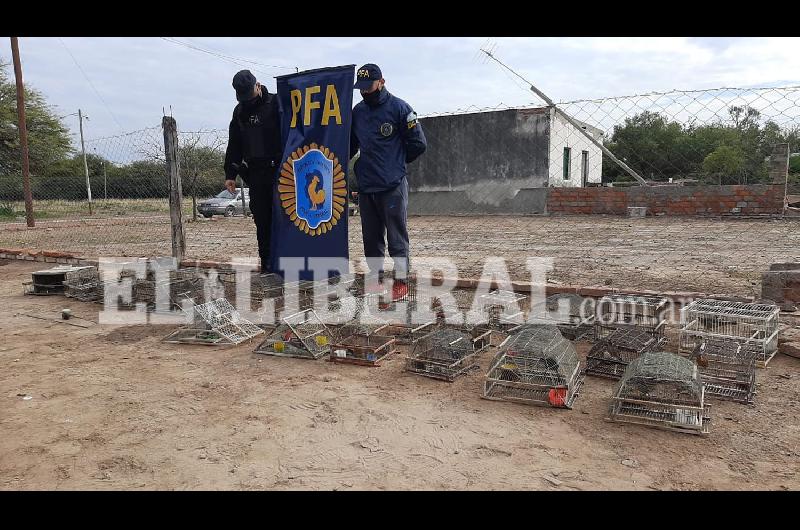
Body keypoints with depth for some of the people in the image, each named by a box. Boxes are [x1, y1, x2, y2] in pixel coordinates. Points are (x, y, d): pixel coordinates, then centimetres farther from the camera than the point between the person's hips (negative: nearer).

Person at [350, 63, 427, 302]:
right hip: (365, 186, 6)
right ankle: (375, 278, 22)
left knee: (397, 235, -1)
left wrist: (396, 163, 6)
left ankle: (401, 280, 8)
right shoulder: (357, 111, 12)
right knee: (371, 236, 12)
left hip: (392, 186, -5)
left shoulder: (399, 108, -4)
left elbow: (418, 143, -2)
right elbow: (350, 145, 22)